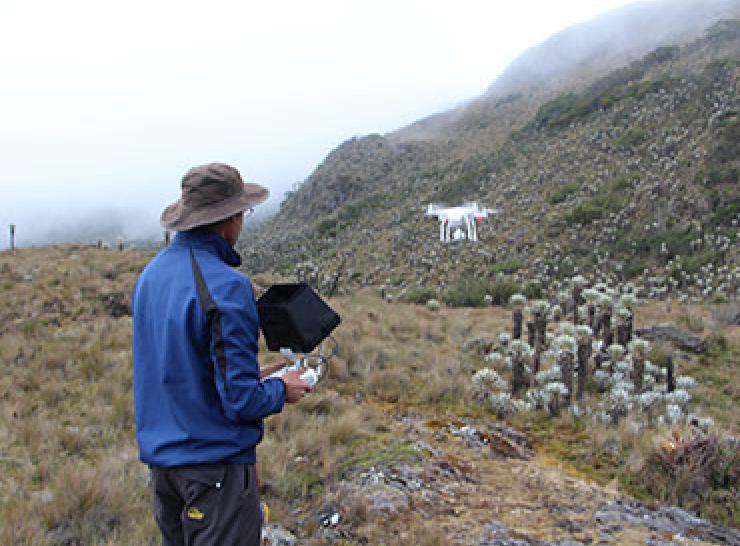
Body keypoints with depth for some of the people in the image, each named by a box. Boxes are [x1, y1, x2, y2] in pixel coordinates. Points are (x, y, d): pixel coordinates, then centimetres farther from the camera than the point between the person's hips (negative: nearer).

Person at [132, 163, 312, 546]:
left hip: (159, 456, 8)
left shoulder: (150, 274, 4)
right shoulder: (226, 288, -22)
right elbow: (241, 401, -22)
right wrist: (281, 390, -2)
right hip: (215, 462, -8)